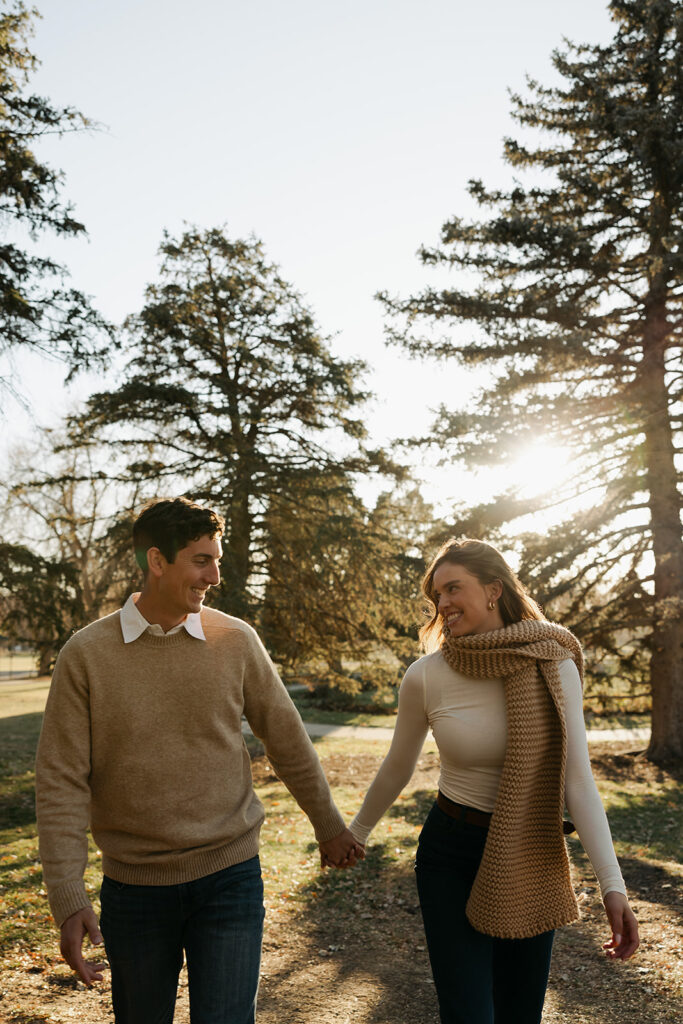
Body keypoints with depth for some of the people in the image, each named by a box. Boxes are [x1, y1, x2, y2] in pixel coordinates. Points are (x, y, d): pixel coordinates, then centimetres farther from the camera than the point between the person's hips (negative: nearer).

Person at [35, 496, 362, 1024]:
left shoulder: (236, 640, -5)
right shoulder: (86, 654, -8)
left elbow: (288, 741, 6)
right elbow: (61, 782, -8)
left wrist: (329, 826, 14)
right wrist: (68, 899, -13)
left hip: (230, 876, 0)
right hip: (133, 886, 0)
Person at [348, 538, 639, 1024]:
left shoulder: (555, 668, -11)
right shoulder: (425, 677, -12)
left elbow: (577, 779, -12)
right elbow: (397, 769, 4)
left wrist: (613, 884, -19)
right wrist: (355, 834, 15)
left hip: (534, 858, 2)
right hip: (453, 857, -1)